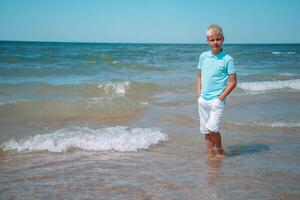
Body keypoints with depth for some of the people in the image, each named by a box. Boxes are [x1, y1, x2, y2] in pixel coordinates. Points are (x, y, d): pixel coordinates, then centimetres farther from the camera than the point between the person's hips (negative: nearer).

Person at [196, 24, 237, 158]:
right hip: (203, 100, 5)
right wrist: (199, 94, 6)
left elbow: (233, 82, -6)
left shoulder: (227, 59, -7)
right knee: (205, 130, 10)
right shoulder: (203, 56, 6)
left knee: (212, 128, -15)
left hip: (216, 100, -5)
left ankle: (220, 150, 9)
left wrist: (220, 98, -11)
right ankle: (210, 153, 24)